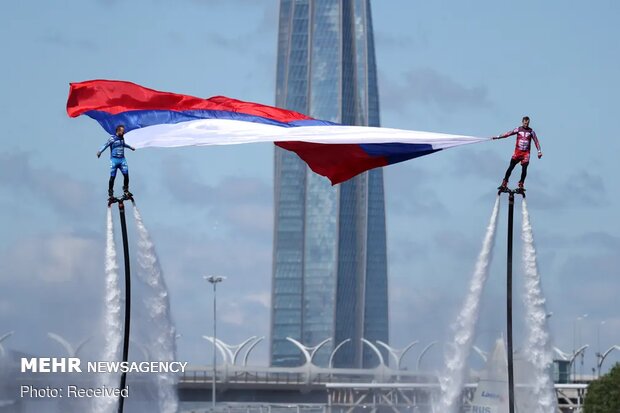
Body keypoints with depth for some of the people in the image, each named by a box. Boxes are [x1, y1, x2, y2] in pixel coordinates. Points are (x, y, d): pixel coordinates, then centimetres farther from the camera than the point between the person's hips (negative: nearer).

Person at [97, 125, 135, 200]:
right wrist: (100, 151, -35)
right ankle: (110, 192, 7)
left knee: (126, 175, -3)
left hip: (122, 159, 6)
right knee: (112, 176, -3)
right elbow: (106, 145, -18)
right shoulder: (112, 138, -10)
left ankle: (126, 191, 12)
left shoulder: (122, 138, 10)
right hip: (114, 160, -6)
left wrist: (130, 147, 50)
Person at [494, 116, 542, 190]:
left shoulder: (531, 131, 4)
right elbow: (509, 133, -5)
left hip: (526, 153, 1)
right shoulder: (518, 129, 1)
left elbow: (536, 141, 3)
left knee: (524, 169, -5)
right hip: (517, 152, -1)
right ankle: (504, 184, -1)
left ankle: (521, 185, 8)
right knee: (511, 167, -5)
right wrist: (498, 137, -13)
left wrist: (539, 151, -5)